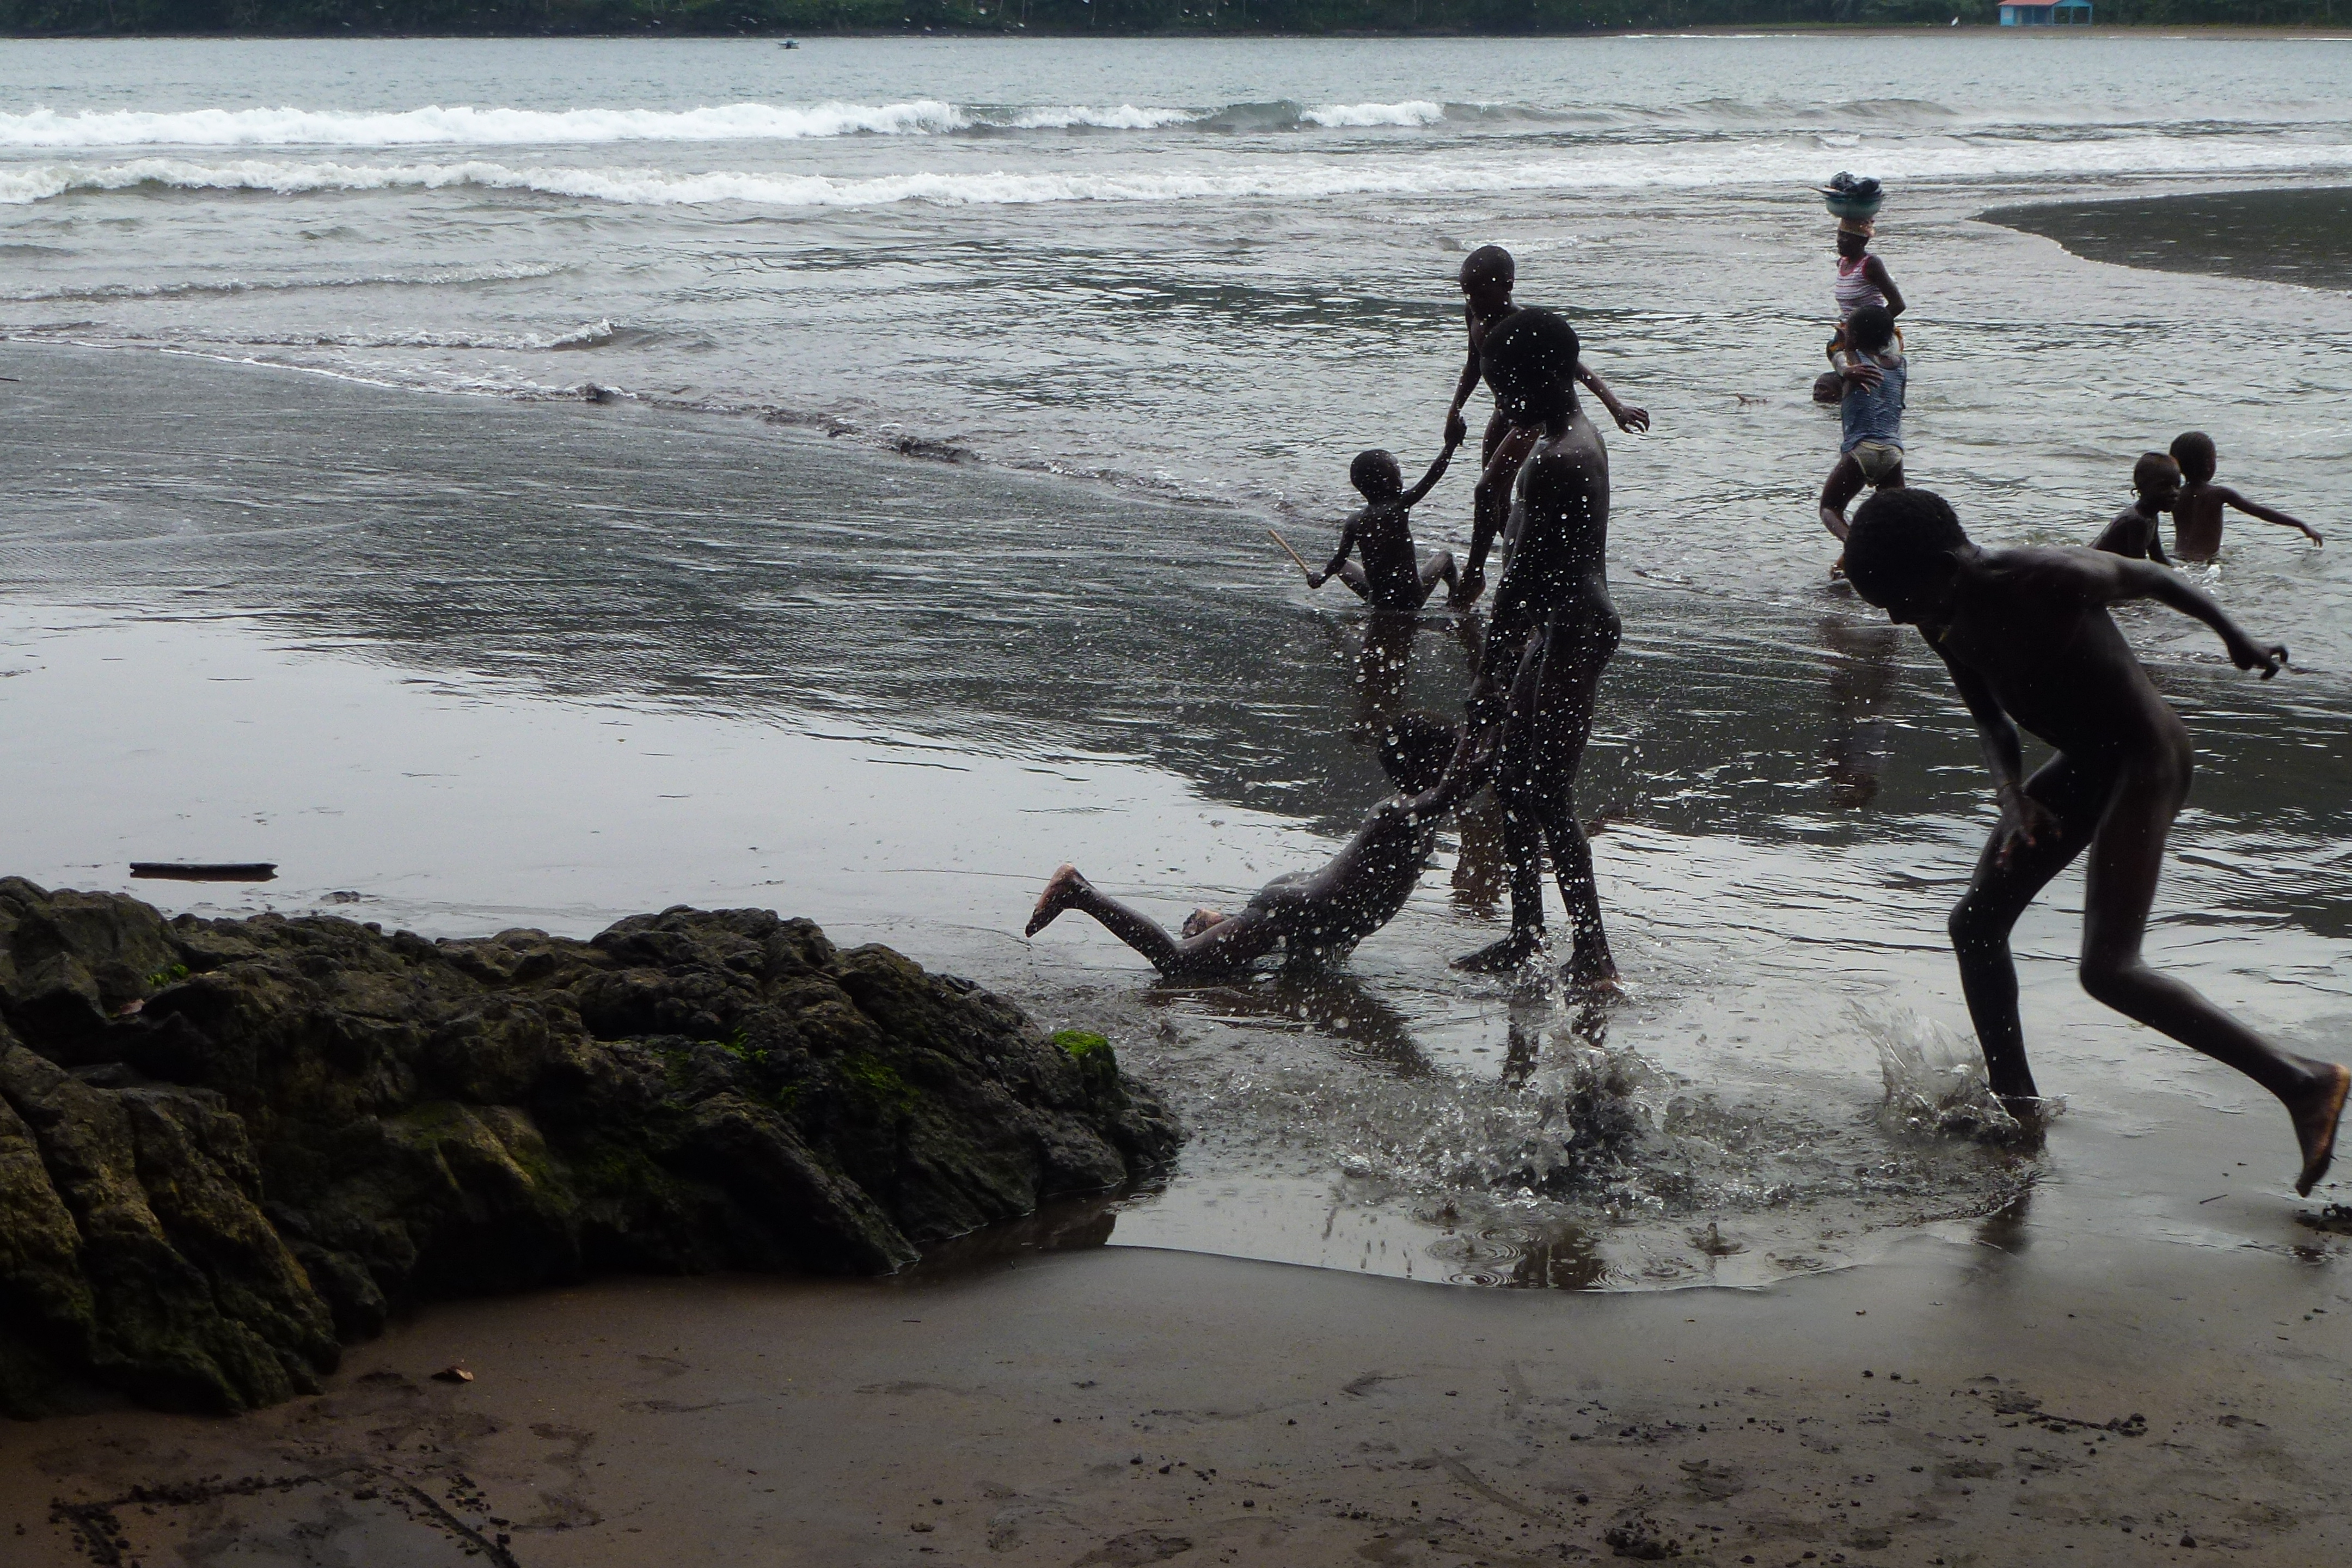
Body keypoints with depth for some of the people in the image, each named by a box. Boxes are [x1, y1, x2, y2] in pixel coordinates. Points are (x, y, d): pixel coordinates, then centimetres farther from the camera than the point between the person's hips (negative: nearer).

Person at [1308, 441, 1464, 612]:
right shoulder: (1398, 509, -15)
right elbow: (1433, 476, -14)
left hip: (1378, 603, 1)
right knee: (1445, 556, 25)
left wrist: (1322, 577, 18)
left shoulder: (1354, 523, -7)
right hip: (1413, 600, -1)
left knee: (1344, 566, 28)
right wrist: (1451, 444, -8)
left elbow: (1339, 561, -2)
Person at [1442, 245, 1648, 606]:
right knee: (1498, 499, 12)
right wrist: (1455, 410, 12)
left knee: (1486, 491, -15)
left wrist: (1615, 406, -46)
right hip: (1504, 411, 8)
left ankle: (1474, 574, -4)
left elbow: (1574, 366, -36)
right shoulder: (1474, 316, -6)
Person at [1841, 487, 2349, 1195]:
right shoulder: (1946, 620, -5)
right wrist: (2010, 789, -12)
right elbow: (1990, 717, 7)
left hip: (2146, 760, -9)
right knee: (1976, 924, 8)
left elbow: (2149, 578, -9)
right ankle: (2019, 1112, 21)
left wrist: (2237, 639, 4)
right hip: (2083, 765, 9)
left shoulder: (2053, 581, -28)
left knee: (2108, 969, -17)